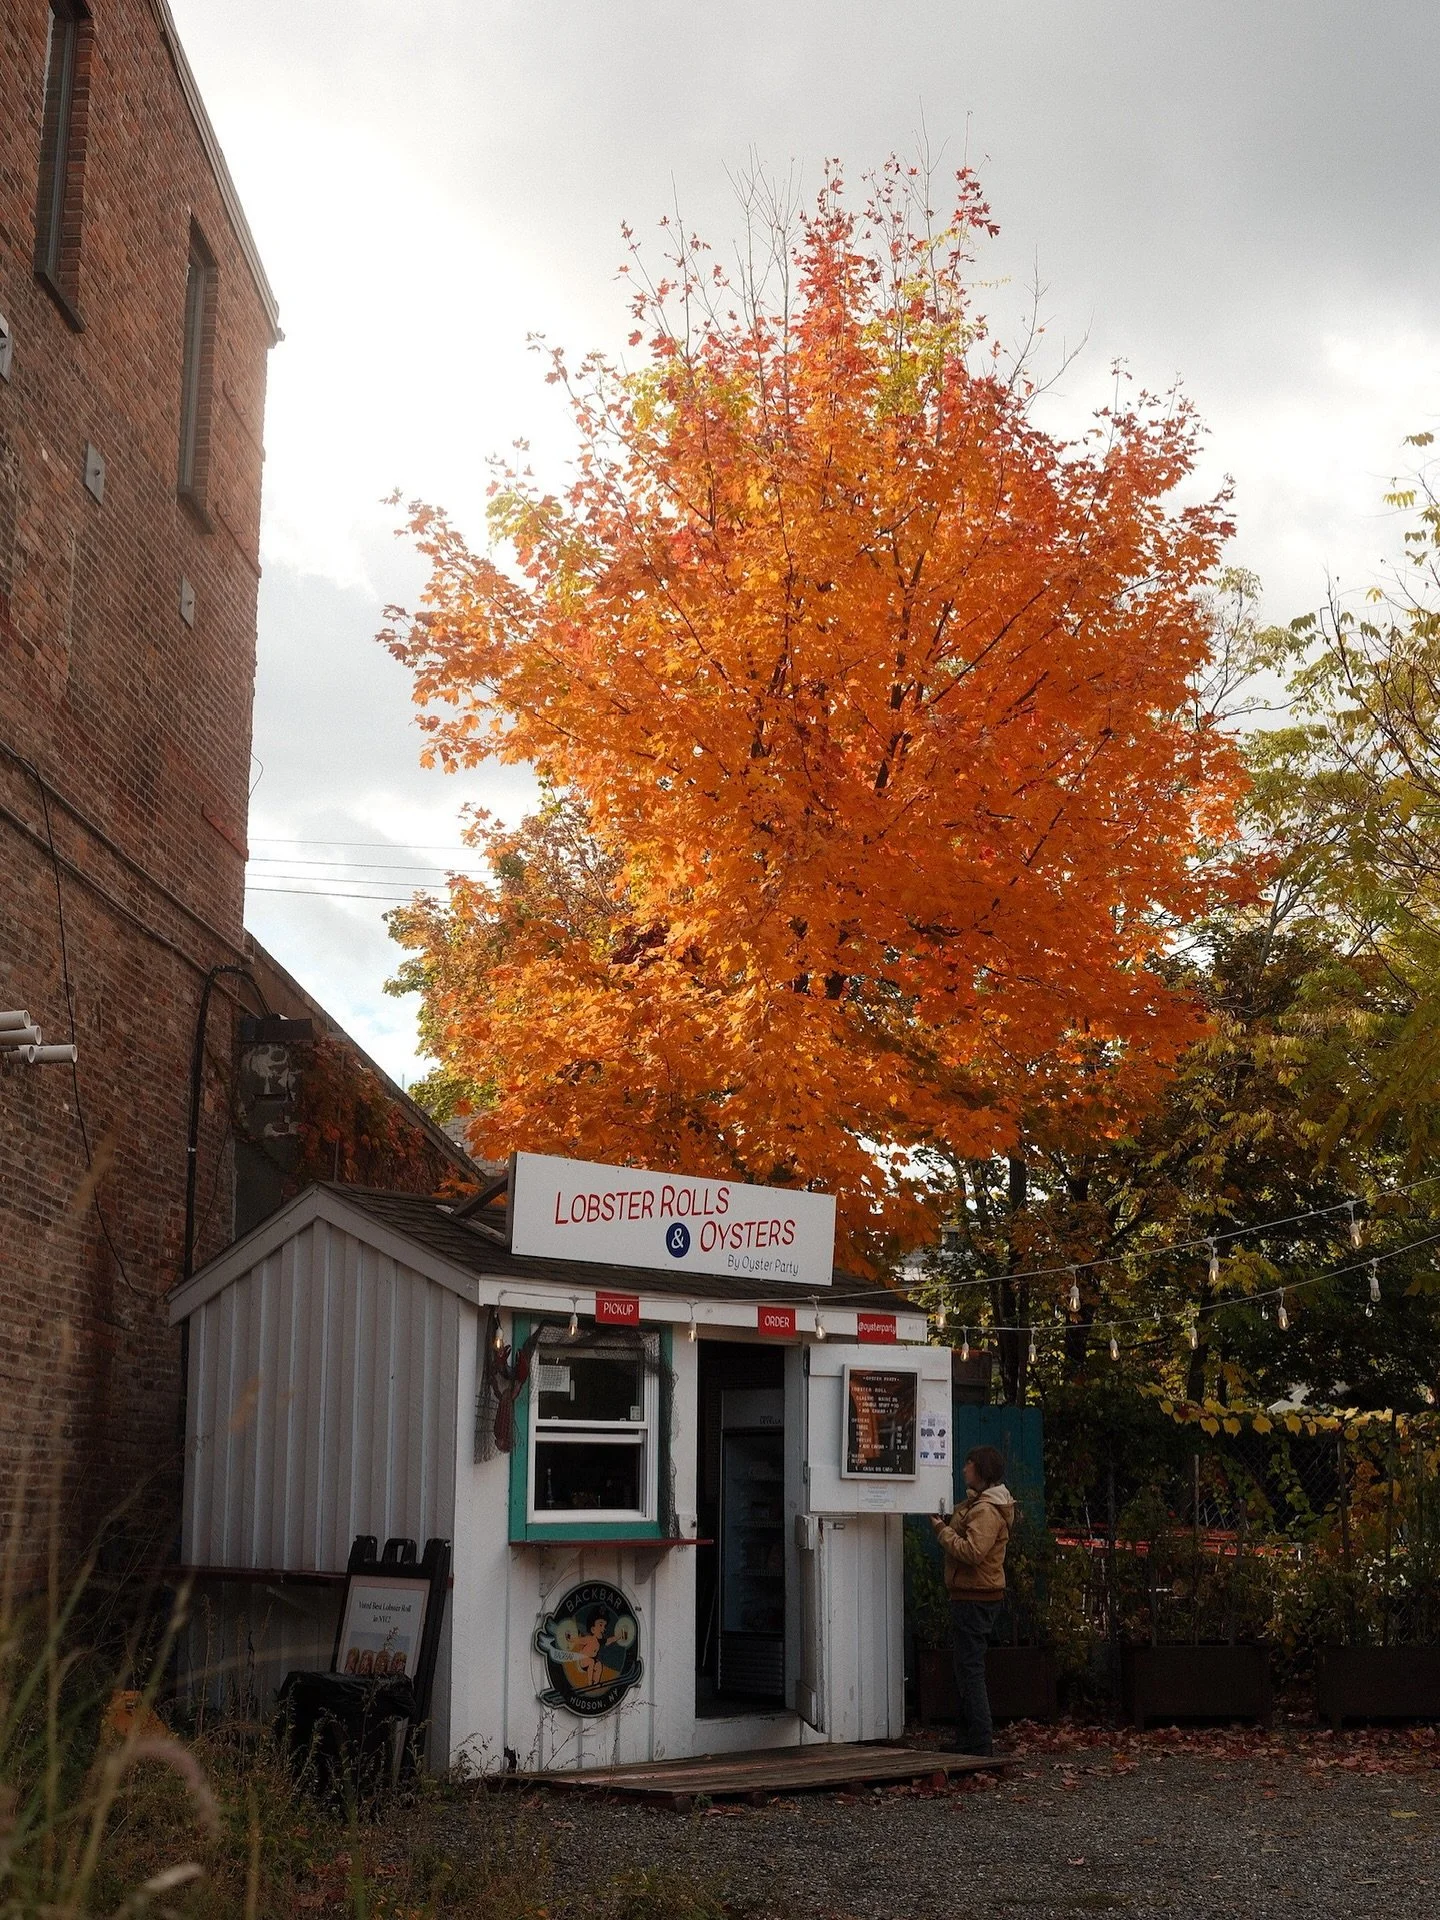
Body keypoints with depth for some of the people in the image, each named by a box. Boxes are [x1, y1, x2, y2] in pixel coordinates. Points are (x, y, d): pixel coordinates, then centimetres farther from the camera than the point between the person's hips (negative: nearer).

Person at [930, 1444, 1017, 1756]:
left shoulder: (987, 1511, -17)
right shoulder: (978, 1503, 17)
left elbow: (972, 1552, -27)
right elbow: (965, 1540, 18)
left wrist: (942, 1530, -17)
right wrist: (945, 1524, 3)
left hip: (975, 1598, -11)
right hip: (970, 1596, 11)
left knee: (970, 1668, -7)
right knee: (966, 1667, 16)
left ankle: (979, 1743, -4)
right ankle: (967, 1739, 23)